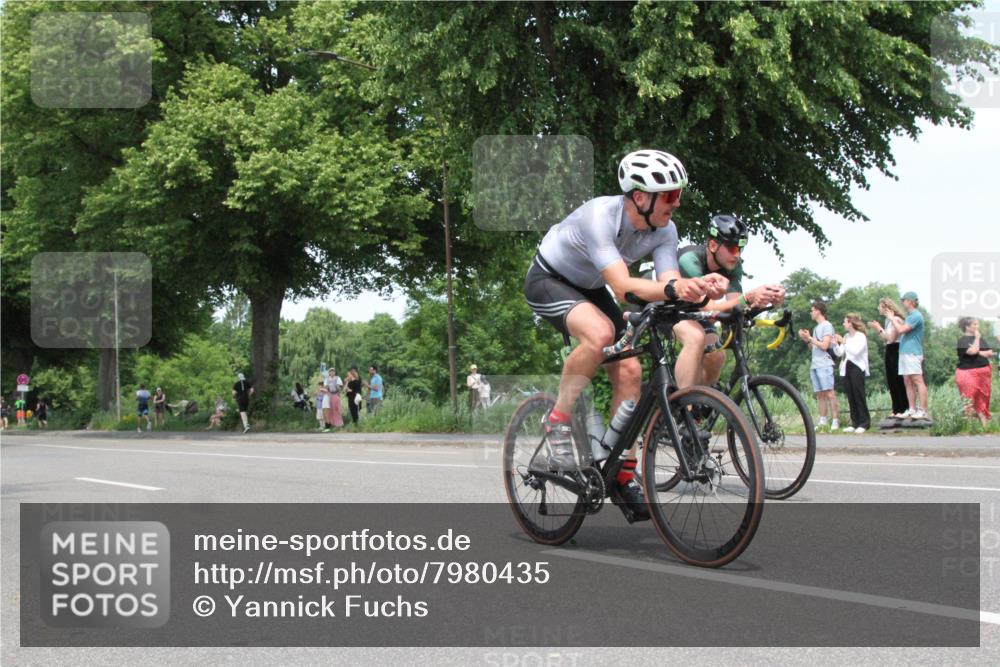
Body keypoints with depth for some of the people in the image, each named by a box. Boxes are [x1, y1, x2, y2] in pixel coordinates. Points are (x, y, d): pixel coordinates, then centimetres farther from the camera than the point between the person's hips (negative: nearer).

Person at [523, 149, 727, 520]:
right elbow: (623, 286, -44)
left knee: (628, 371, -8)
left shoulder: (664, 231, -15)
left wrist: (700, 286, -45)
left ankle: (624, 476, 2)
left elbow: (671, 282, -23)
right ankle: (558, 420, -17)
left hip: (589, 289, 7)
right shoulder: (599, 217, -35)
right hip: (548, 281, -7)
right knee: (600, 332, -36)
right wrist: (673, 289, -61)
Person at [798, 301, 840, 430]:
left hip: (824, 365, -8)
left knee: (829, 393, -12)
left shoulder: (827, 326, -4)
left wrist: (809, 338, -8)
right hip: (814, 365, 8)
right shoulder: (816, 328, 20)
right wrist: (806, 340, 7)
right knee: (820, 394, 6)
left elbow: (824, 346, -13)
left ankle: (835, 421, -15)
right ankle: (822, 422, 5)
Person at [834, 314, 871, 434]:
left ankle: (864, 423, -3)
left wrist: (844, 342, -18)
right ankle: (855, 423, 9)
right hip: (847, 368, 7)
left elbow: (856, 351, -20)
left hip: (857, 368, -7)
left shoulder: (861, 336, -6)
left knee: (859, 396, -7)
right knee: (851, 397, 5)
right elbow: (839, 353, 9)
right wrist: (836, 343, -6)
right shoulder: (846, 337, 13)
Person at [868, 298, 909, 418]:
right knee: (891, 382, 10)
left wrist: (879, 328, -13)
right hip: (889, 352, 10)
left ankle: (903, 410, -4)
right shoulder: (888, 320, 13)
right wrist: (878, 328, 7)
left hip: (896, 351, -10)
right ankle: (896, 410, 15)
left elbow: (891, 338, -20)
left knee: (898, 381, -7)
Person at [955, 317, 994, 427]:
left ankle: (984, 422, 8)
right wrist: (977, 338, -10)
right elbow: (972, 351, -20)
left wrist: (979, 352, -9)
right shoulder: (963, 340, -5)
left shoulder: (980, 339, 16)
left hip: (983, 372, 6)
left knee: (983, 398, 6)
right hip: (968, 372, -6)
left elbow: (990, 353, 8)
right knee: (969, 398, -11)